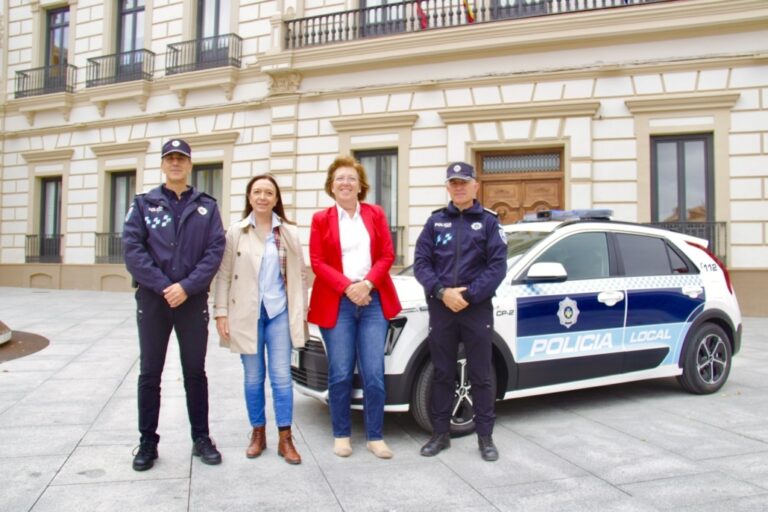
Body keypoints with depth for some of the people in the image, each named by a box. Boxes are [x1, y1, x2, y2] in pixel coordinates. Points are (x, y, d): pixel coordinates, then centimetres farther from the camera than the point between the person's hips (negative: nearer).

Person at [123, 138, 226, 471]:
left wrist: (187, 286, -14)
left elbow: (215, 250, -3)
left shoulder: (207, 206, 7)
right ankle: (148, 442, 18)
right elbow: (132, 247, -4)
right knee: (149, 373, 6)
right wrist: (162, 286, -14)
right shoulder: (144, 204, 6)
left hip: (193, 299, 0)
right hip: (152, 298, 0)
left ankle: (201, 438, 20)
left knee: (195, 371, 8)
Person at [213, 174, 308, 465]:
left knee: (281, 376, 0)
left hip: (279, 312, 0)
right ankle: (257, 433, 23)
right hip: (246, 313, 0)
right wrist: (221, 312, -6)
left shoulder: (289, 233, 5)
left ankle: (285, 439, 9)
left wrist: (301, 314, 2)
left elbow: (299, 275, 6)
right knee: (253, 377, 8)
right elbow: (224, 275, 1)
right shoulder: (235, 232, 2)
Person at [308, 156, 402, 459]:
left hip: (373, 301, 1)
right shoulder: (321, 219, 5)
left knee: (374, 375, 0)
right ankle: (341, 435, 18)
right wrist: (348, 287, -14)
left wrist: (367, 283, -12)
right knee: (340, 374, 3)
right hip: (336, 304, -1)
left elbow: (387, 255, 4)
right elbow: (317, 263, -2)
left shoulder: (375, 215, 10)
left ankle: (375, 437, 12)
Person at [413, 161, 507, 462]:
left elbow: (497, 266, -4)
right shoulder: (435, 221, 9)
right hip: (441, 309, 2)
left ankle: (485, 437, 17)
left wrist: (467, 296, -14)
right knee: (442, 374, 10)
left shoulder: (488, 222, 4)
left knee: (480, 376, 6)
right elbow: (421, 263, 3)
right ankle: (440, 434, 21)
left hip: (478, 309, -2)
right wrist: (442, 292, -12)